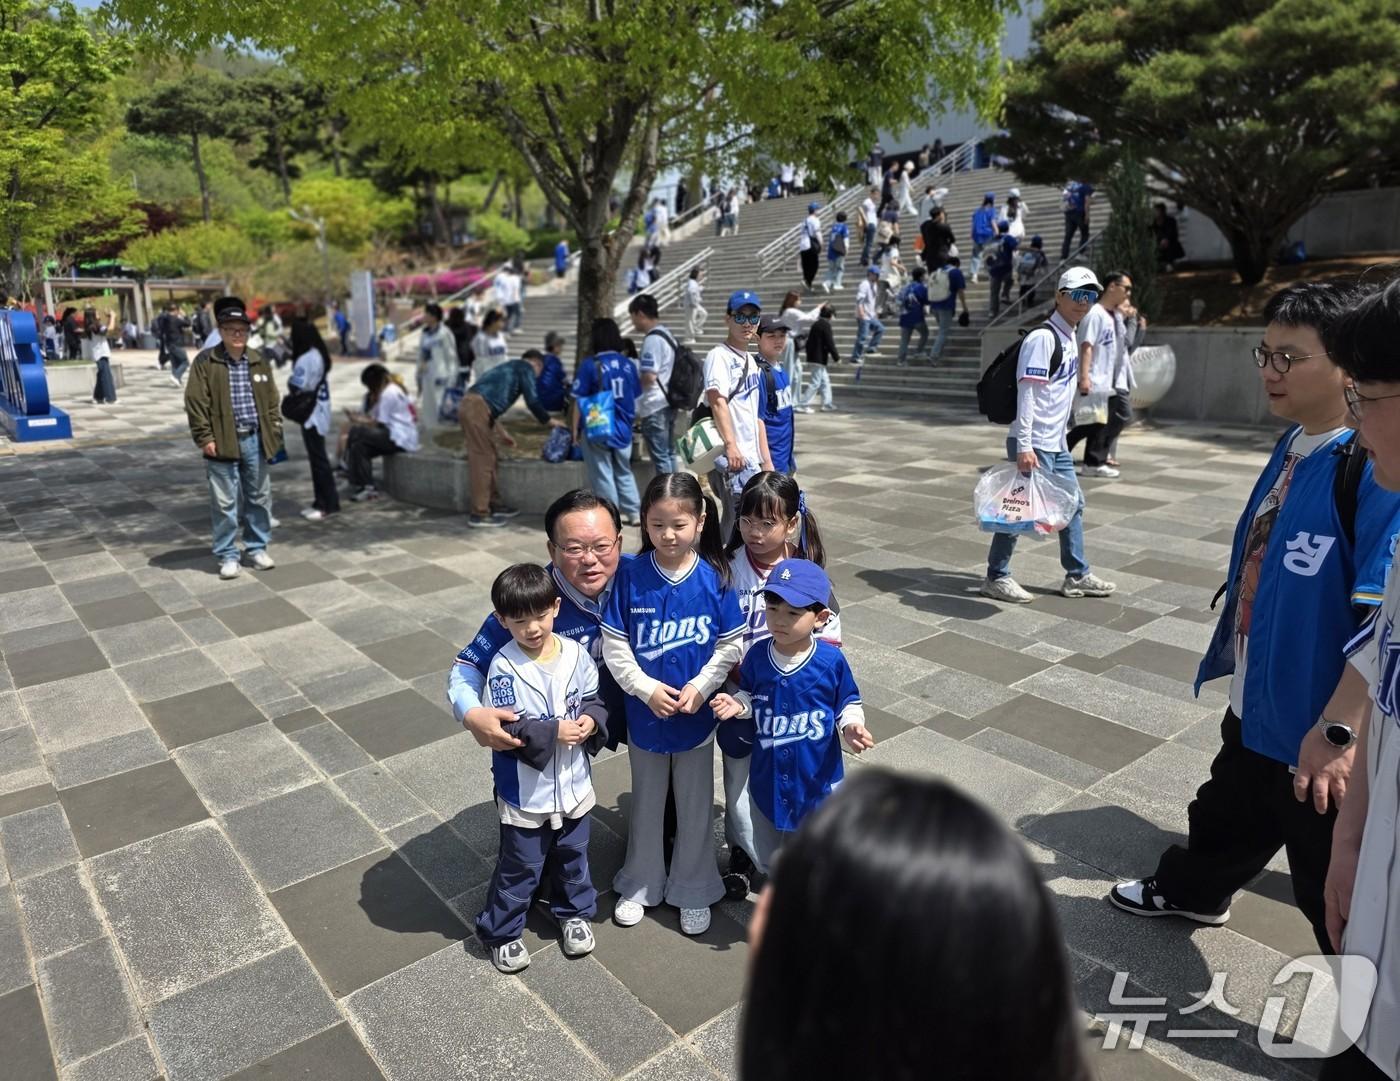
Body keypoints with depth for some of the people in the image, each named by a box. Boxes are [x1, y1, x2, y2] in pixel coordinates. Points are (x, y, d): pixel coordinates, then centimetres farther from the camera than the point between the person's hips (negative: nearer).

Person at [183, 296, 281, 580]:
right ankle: (227, 555, 12)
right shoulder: (205, 362, -4)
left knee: (259, 497, 12)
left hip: (255, 439, 4)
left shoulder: (259, 361, 8)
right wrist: (205, 438, -11)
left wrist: (274, 434, 6)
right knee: (225, 502, 1)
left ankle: (257, 547, 27)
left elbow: (272, 400, 12)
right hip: (223, 441, -4)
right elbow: (195, 403, -6)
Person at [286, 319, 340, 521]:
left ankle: (329, 504, -1)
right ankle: (321, 502, 19)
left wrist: (289, 378, 0)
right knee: (317, 458, 13)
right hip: (317, 412, 10)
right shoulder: (319, 354, 13)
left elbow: (297, 385, -20)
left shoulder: (307, 358, -18)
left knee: (318, 459, -5)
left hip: (312, 415, -10)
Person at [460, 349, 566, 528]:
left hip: (472, 406, 9)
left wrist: (501, 431, 37)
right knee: (482, 461, -6)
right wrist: (549, 421, 11)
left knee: (488, 458, 16)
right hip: (476, 408, -9)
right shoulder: (527, 368, 6)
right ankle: (480, 514, -4)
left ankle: (494, 504, 24)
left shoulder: (511, 368, 31)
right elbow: (532, 401, -4)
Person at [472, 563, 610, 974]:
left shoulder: (576, 653, -7)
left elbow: (596, 701, 3)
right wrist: (555, 732, -27)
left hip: (573, 782, 4)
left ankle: (574, 913, 47)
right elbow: (509, 729, -21)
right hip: (526, 790, -4)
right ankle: (500, 932, 35)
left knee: (572, 856, 24)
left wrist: (592, 722, -17)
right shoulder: (504, 667, -19)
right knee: (520, 867, 13)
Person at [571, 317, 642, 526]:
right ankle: (634, 513, 21)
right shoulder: (628, 364, 0)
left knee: (602, 474, 6)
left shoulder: (590, 365, -12)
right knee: (624, 472, 18)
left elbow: (579, 401, -10)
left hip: (597, 429, -4)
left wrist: (575, 429, 0)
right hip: (623, 429, 5)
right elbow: (635, 398, 8)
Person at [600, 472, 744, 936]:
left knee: (695, 805, 15)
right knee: (646, 802, 19)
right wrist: (646, 688, -17)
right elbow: (614, 645, -8)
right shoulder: (631, 576, -10)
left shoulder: (715, 577, -11)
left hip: (697, 714, 0)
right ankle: (641, 884, 40)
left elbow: (730, 645, -6)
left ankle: (693, 891, 35)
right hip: (644, 713, 1)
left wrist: (700, 687, -17)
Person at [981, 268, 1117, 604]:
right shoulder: (1043, 337, -15)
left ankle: (1077, 575, 26)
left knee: (1073, 504, 15)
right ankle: (996, 577, 10)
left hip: (1057, 443, 10)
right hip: (1034, 444, -10)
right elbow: (1026, 392, -22)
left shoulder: (1070, 337, 14)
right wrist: (1024, 446, -27)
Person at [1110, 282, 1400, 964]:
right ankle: (1190, 891, 56)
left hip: (1321, 733, -9)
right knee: (1227, 812, 31)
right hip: (1256, 705, 9)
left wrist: (1338, 729, -32)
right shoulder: (1295, 444, 4)